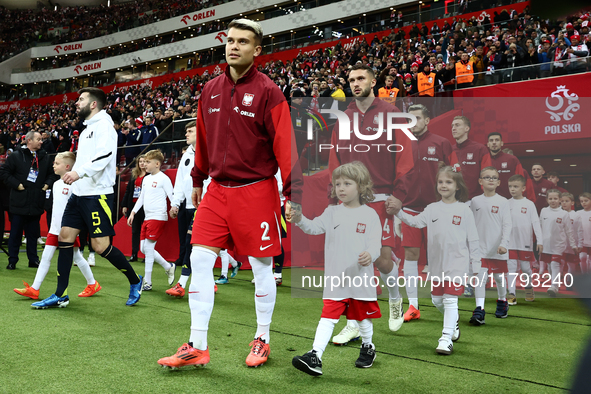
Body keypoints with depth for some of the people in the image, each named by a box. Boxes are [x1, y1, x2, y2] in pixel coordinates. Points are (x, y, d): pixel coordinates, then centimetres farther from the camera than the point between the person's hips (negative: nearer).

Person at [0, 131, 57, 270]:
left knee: (33, 233, 11)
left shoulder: (45, 158, 10)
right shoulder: (16, 156, -2)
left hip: (36, 204, 3)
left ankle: (33, 260, 19)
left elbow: (52, 174, 20)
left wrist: (47, 184, 3)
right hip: (19, 202, -3)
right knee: (15, 232, 3)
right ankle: (12, 261, 12)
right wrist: (16, 184, -11)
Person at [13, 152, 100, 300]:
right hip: (55, 228, 7)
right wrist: (54, 225, 20)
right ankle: (34, 289, 6)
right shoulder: (56, 184, 11)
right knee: (45, 257, 4)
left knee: (77, 257, 4)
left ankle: (93, 284, 19)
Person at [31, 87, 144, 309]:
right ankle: (61, 295, 13)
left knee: (101, 246, -10)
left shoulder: (103, 124, -8)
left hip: (97, 195, -9)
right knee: (65, 237, 5)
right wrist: (73, 178, 17)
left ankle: (135, 282, 10)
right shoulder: (87, 128, 20)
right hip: (79, 193, 9)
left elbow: (105, 155, -24)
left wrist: (79, 172, -33)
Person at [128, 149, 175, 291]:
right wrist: (133, 212, 19)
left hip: (158, 217, -9)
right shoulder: (146, 179, 16)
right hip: (147, 218, 9)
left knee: (148, 248, -8)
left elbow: (172, 196, -10)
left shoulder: (163, 178, -8)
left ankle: (147, 282, 0)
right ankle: (168, 267, 24)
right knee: (143, 248, 8)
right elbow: (141, 198, 23)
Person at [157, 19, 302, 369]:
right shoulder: (210, 90, 10)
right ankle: (198, 347, 11)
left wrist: (294, 194, -16)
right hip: (218, 190, 5)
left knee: (262, 267, 5)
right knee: (199, 261, 0)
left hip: (256, 192, -5)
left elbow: (285, 145, -12)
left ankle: (262, 340, 25)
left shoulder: (267, 92, -7)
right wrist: (197, 180, 22)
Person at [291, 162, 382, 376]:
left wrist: (370, 255, -29)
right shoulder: (332, 212, 5)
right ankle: (315, 357, -12)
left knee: (363, 316, 17)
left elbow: (375, 243, -7)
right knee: (328, 316, -7)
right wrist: (300, 219, -27)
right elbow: (315, 227, -8)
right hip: (335, 278, 1)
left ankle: (367, 347, 41)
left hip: (361, 278, -1)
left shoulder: (369, 215, -2)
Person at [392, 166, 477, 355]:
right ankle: (454, 320, 42)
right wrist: (398, 212, -18)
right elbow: (416, 221, -3)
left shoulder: (464, 210, -2)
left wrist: (476, 261, -1)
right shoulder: (432, 208, 7)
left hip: (457, 262, -4)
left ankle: (446, 338, -5)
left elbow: (472, 238, 0)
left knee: (450, 299, -9)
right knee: (437, 299, 15)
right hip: (437, 263, 5)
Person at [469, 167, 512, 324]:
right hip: (480, 248, 1)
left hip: (498, 249, -1)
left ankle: (502, 301, 39)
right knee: (480, 277, -9)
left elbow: (507, 225, -6)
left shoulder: (503, 202, -2)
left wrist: (504, 244, -18)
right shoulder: (475, 201, 4)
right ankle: (479, 310, -11)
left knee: (500, 277, 14)